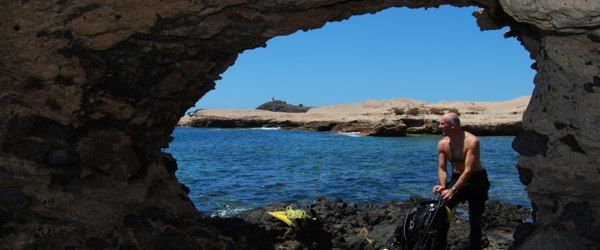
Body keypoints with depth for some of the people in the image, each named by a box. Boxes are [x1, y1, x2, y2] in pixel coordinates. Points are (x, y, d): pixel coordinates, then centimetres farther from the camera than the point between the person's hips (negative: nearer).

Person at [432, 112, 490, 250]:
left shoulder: (472, 141, -24)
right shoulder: (442, 144, -6)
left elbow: (468, 170, -28)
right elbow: (442, 169, -3)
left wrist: (453, 190, -35)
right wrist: (443, 186, -23)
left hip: (476, 180, -5)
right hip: (456, 178, 5)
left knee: (475, 219, -3)